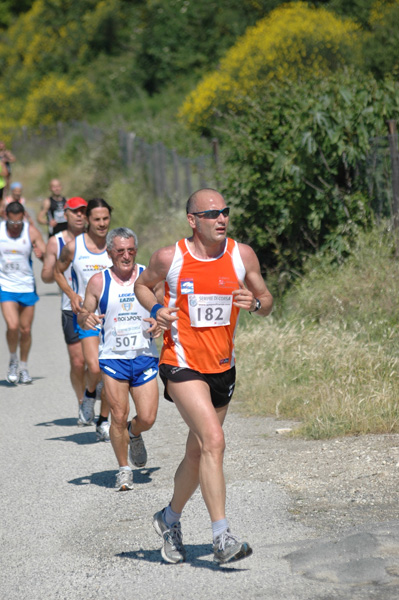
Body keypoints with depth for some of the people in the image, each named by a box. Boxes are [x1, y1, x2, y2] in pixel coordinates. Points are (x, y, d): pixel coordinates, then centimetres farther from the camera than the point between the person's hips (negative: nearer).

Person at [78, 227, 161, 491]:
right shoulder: (98, 282, 1)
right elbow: (83, 315, 7)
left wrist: (160, 323, -11)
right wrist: (86, 318, -16)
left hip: (145, 357, 1)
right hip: (113, 358, -1)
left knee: (147, 418, -4)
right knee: (118, 417, -4)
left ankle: (134, 434, 33)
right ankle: (124, 469, 14)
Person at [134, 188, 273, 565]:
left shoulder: (242, 255, 0)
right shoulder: (170, 258, -7)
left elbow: (267, 303, 8)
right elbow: (142, 285, 12)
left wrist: (254, 303, -15)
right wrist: (156, 309, -7)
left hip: (222, 367, 5)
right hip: (181, 364, -4)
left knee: (197, 454, 14)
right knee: (213, 441, -21)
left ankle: (170, 519, 39)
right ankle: (222, 538, -21)